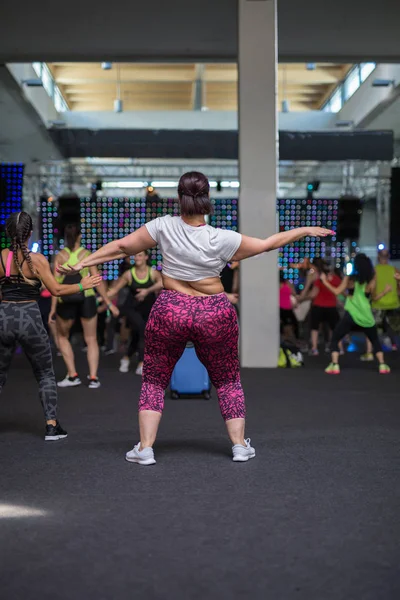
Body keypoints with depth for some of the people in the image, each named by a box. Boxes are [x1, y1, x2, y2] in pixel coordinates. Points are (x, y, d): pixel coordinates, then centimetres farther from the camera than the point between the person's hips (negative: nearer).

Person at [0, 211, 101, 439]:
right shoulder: (37, 260, -8)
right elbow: (56, 290, -8)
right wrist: (83, 285, 3)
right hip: (29, 318, -2)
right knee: (46, 374, 13)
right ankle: (52, 425, 7)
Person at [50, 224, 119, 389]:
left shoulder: (60, 256, -1)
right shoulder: (87, 254, 1)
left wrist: (53, 309, -3)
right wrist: (109, 303, 4)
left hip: (66, 302, -1)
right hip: (87, 300, 1)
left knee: (62, 337, 21)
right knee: (91, 340, 14)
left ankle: (72, 376, 16)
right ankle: (93, 377, 3)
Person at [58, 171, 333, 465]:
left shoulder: (164, 226, -8)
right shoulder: (221, 239, -11)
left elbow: (122, 246, -3)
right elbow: (267, 244, -3)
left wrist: (82, 263, 7)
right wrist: (306, 230, 9)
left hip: (170, 313, 1)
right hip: (215, 316, 0)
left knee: (154, 380, 14)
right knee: (228, 381, 17)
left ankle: (145, 449, 8)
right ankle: (240, 445, 18)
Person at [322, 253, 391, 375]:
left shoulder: (350, 278, 0)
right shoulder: (372, 279, 1)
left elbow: (337, 292, -3)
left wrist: (325, 281, 8)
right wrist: (384, 292, 21)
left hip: (350, 315, -2)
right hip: (366, 316, 2)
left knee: (334, 339, 11)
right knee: (375, 341, 23)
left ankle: (335, 366, -3)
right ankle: (382, 365, 13)